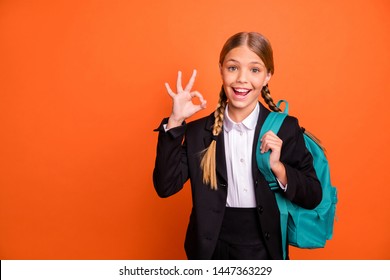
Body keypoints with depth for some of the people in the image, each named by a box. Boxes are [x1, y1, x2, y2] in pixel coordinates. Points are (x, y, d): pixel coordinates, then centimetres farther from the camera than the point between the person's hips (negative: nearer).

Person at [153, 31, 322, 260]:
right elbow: (165, 187, -13)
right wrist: (175, 122, -18)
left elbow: (313, 198, -6)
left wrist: (278, 167, -24)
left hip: (265, 249, 0)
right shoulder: (198, 132, -6)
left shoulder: (285, 129, -8)